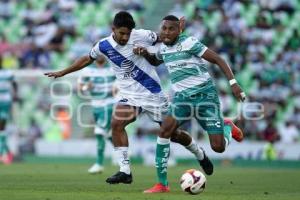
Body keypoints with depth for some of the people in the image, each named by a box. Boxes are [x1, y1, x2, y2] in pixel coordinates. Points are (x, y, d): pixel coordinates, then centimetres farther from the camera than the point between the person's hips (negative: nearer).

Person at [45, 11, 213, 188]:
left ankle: (200, 154, 36)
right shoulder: (104, 46, -6)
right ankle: (125, 171, -16)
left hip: (152, 93, -2)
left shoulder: (142, 36, -14)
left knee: (172, 132, 7)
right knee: (116, 124, -22)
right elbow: (87, 59, 12)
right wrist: (62, 73, 16)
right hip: (129, 95, 3)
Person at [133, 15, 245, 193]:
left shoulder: (189, 43, -10)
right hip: (182, 97, 5)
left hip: (204, 95, -5)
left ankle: (228, 127, 29)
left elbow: (218, 60, -9)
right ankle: (162, 184, -14)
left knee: (218, 147, -10)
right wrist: (145, 54, 11)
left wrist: (233, 82, -20)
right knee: (164, 132, -21)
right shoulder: (164, 48, 10)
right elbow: (155, 61, 34)